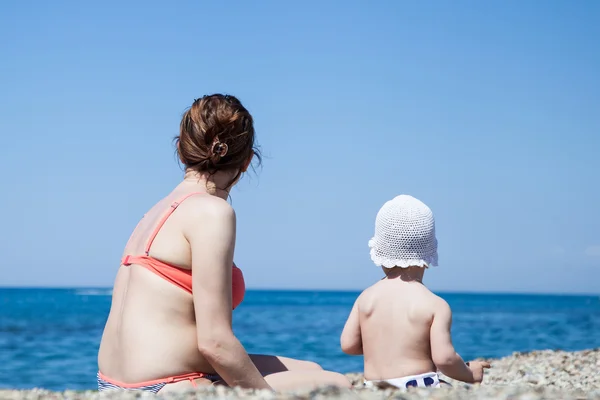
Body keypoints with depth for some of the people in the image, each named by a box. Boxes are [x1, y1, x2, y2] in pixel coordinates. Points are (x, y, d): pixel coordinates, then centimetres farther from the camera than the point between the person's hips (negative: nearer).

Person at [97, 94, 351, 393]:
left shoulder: (161, 210, 14)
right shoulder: (211, 211, -13)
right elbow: (214, 341, -19)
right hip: (167, 388, -9)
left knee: (310, 371, 20)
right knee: (336, 386, 2)